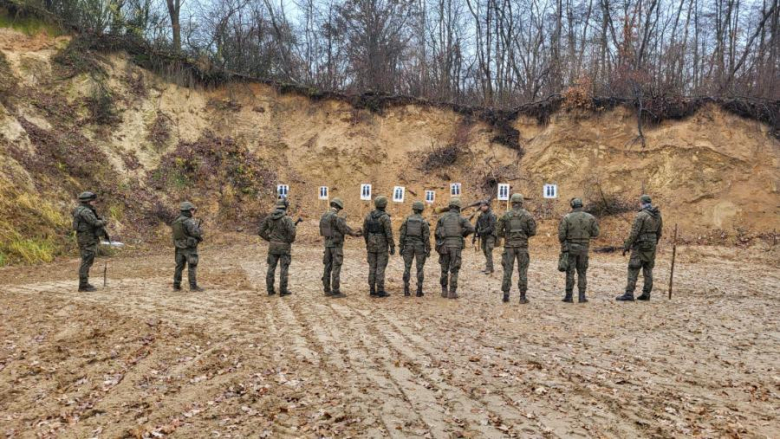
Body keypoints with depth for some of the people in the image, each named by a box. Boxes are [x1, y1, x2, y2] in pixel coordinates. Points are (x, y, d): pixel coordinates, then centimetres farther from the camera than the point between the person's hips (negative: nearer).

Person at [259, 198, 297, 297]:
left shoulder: (269, 218, 1)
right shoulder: (287, 219, -15)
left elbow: (261, 231, 2)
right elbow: (292, 232, -25)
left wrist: (269, 239, 13)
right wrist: (290, 241, -4)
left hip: (273, 246, 4)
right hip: (284, 247, -4)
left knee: (271, 268, 10)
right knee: (284, 269, 2)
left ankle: (270, 290, 12)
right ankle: (283, 291, 4)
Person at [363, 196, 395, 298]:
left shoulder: (368, 215, 2)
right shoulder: (385, 217, -15)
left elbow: (365, 231, 7)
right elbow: (389, 234, -17)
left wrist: (367, 243, 19)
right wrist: (392, 247, -10)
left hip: (372, 245, 5)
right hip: (382, 246, -5)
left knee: (372, 268, 8)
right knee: (380, 268, -2)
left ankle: (372, 290, 9)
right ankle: (380, 291, 0)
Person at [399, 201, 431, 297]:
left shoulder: (407, 219, 0)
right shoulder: (424, 221, -7)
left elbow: (402, 234, -2)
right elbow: (426, 237, -10)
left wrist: (401, 247, 3)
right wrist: (428, 250, -5)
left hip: (408, 246, 2)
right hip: (420, 246, -2)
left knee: (407, 268, 6)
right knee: (420, 269, 4)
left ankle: (406, 290, 2)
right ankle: (419, 291, 2)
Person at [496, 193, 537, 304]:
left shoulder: (505, 215, 1)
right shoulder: (527, 215, -1)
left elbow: (499, 231, 0)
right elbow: (533, 231, -3)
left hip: (509, 246, 1)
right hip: (522, 245, -1)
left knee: (507, 270, 5)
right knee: (523, 271, 4)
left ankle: (506, 295, 3)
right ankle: (523, 296, 2)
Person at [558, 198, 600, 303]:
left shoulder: (566, 218, -8)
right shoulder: (590, 217, -1)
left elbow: (561, 234, -12)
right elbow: (595, 233, 2)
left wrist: (563, 243, 8)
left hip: (570, 248, -2)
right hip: (583, 248, 2)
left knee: (570, 272, 4)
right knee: (582, 272, 11)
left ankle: (569, 296, 3)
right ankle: (582, 296, 7)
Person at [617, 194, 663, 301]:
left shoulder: (641, 215, -16)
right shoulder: (658, 215, 7)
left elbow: (634, 233, -18)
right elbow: (659, 232, 14)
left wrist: (626, 246, -11)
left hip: (640, 246, -7)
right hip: (651, 246, 7)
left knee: (633, 270, -5)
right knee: (648, 270, 12)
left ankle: (629, 294, -9)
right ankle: (646, 294, 14)